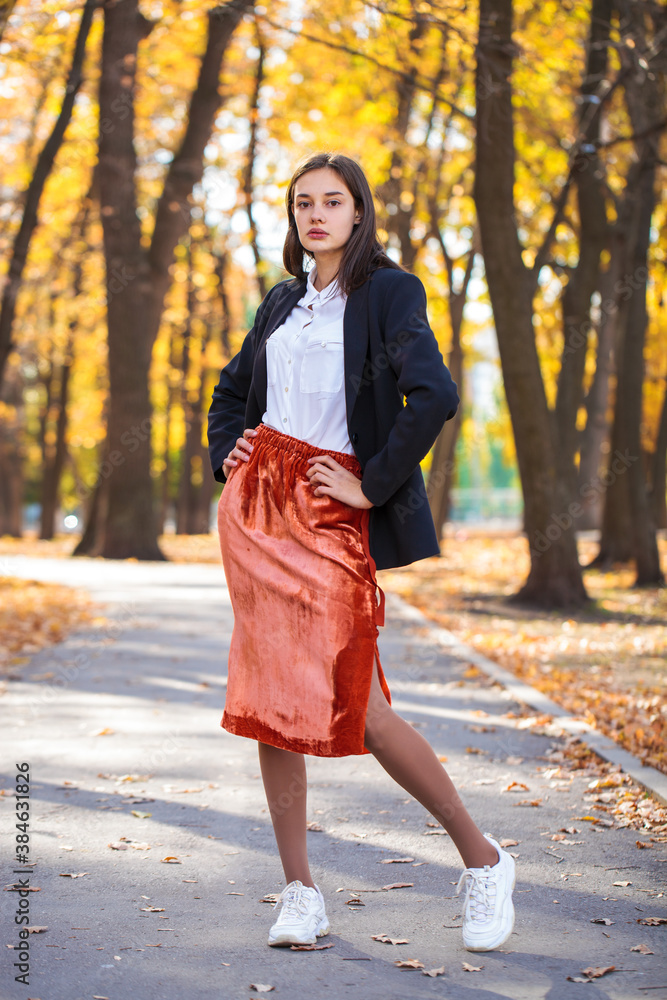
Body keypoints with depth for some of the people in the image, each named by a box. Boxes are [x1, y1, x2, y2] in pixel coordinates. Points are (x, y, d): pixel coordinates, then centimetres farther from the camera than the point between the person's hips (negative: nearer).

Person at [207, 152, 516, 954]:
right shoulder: (284, 301, 16)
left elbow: (433, 396, -20)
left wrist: (374, 484, -16)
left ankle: (483, 860, 9)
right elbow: (231, 390, 30)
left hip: (332, 515, -6)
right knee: (269, 695, 3)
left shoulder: (388, 293, -5)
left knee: (351, 706, -9)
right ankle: (299, 892, 13)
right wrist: (225, 456, 13)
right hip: (256, 505, 7)